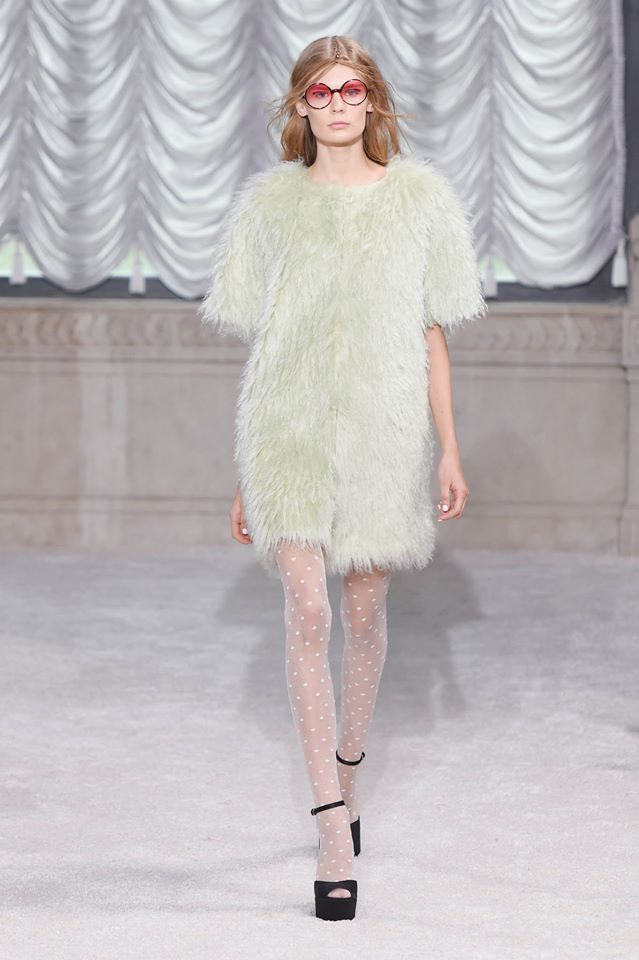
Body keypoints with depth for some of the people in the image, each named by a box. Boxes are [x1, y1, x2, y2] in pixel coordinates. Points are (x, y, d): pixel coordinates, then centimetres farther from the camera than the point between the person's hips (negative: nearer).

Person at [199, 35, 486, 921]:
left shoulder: (419, 197, 7)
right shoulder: (269, 202, 8)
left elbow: (432, 339, 8)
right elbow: (257, 346, 10)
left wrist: (450, 452, 3)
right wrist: (246, 474, 9)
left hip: (381, 428, 1)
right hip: (287, 426, -1)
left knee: (364, 614, 8)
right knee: (308, 614, -12)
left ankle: (346, 771, 33)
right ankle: (335, 832, -12)